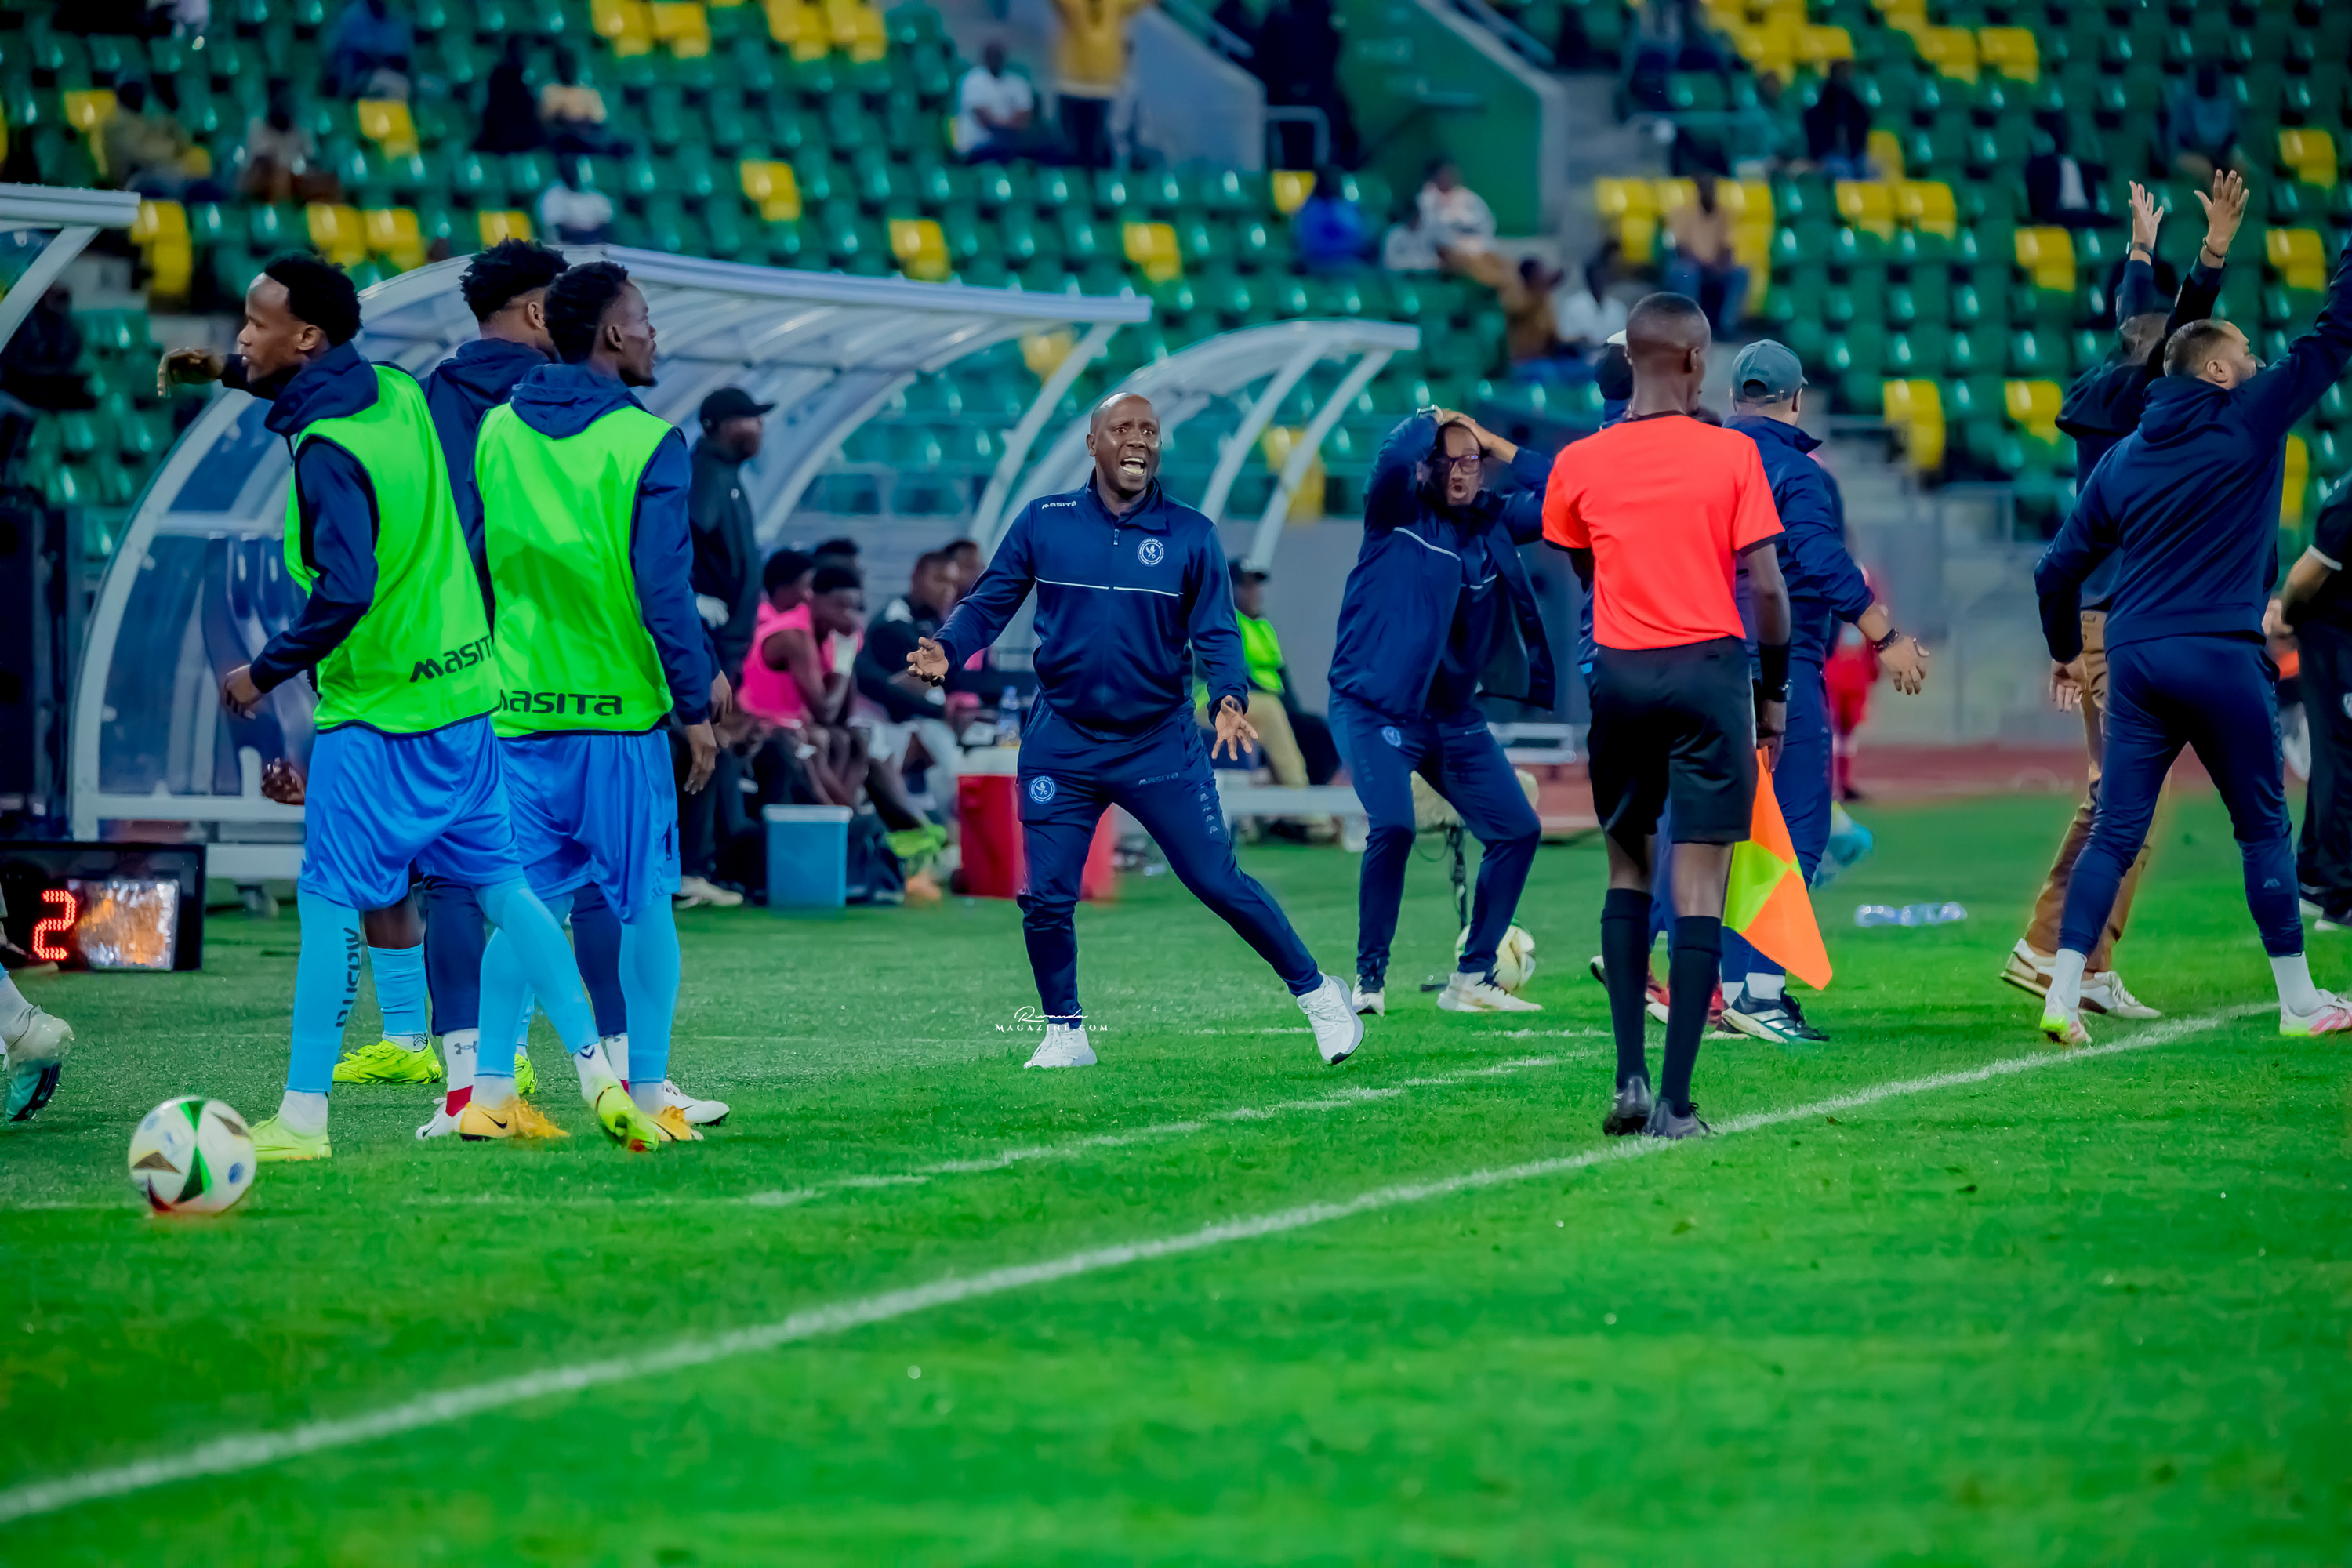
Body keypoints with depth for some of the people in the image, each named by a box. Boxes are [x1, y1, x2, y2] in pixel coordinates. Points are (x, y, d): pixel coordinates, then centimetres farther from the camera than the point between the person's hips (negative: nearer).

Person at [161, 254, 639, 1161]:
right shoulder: (398, 395, 5)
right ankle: (598, 1075, 10)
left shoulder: (329, 451, -20)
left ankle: (302, 1115, -1)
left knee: (330, 904, -2)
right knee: (499, 885, 13)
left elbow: (343, 594, -26)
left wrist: (265, 674, -14)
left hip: (375, 712, -8)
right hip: (464, 690, 8)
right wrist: (232, 375, 26)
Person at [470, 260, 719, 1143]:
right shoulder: (647, 443, -9)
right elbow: (664, 589, -12)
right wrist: (696, 704, -4)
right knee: (644, 902, 4)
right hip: (621, 707, -4)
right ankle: (648, 1098, 5)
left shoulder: (496, 431, 7)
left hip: (516, 706, 4)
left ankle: (490, 1093, 1)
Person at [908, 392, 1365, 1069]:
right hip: (1061, 743, 1)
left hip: (1160, 743, -1)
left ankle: (1317, 993, 13)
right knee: (1046, 898, -2)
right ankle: (1064, 1034, 16)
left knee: (1218, 882, -2)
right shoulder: (1043, 523, 0)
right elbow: (989, 603, 3)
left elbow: (1216, 633, -1)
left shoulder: (1190, 535, -1)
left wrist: (1230, 696, -21)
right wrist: (947, 648, -18)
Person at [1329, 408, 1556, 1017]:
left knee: (1518, 830, 4)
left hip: (1453, 716, 6)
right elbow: (1394, 454, -27)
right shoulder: (1396, 513, -7)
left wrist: (1491, 440, -1)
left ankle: (1471, 980, 14)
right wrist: (1433, 420, -7)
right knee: (1393, 825, -26)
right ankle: (1369, 979, -13)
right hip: (1375, 709, -6)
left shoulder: (1493, 523, 8)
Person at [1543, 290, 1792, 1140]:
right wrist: (1774, 690, 6)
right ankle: (1675, 1101, -8)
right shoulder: (1732, 455, -4)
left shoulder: (1578, 463, 2)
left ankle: (1631, 1078, 7)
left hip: (1620, 675, 3)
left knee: (1628, 868, 18)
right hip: (1711, 671, -2)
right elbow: (1767, 587, -5)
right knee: (1699, 885, -3)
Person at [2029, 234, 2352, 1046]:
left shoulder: (2122, 457, 13)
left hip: (2134, 662, 4)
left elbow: (2058, 568, 15)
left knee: (2114, 835, 2)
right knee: (2264, 829, 7)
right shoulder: (2250, 424, -2)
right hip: (2222, 659, -4)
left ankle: (2063, 997, -8)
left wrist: (2066, 649, 30)